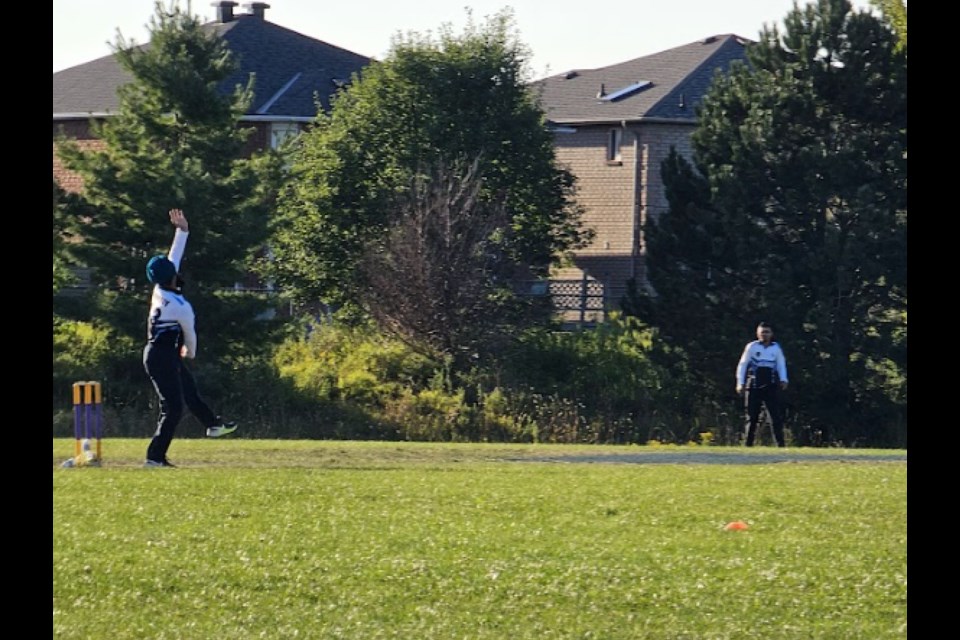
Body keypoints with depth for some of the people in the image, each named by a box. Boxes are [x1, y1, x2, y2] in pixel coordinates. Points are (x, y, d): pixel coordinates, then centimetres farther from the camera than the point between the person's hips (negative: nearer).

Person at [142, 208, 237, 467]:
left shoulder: (160, 290, -3)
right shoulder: (182, 307, -22)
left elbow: (174, 255, 9)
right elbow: (190, 335, -5)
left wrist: (182, 231, 12)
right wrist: (190, 353, 16)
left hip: (156, 352, 9)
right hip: (164, 358, -9)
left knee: (189, 389, 26)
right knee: (173, 407, -9)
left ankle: (213, 424, 45)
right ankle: (155, 456, -14)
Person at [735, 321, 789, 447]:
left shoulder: (776, 348, 9)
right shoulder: (752, 347, 5)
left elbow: (781, 365, 12)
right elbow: (742, 365, 6)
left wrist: (783, 379, -5)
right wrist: (740, 383, -1)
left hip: (771, 386, 1)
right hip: (754, 385, -1)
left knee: (776, 415, -8)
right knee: (752, 416, 2)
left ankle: (780, 443, -10)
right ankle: (748, 444, 6)